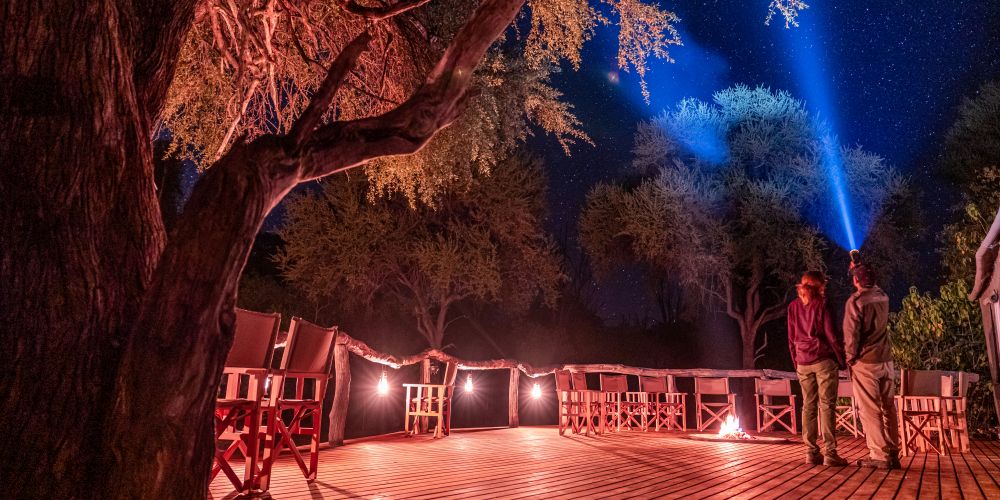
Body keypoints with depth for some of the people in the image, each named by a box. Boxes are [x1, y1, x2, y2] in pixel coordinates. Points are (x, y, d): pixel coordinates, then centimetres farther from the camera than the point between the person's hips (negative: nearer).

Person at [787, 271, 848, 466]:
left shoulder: (793, 306, 9)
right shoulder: (822, 304, -4)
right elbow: (831, 335, -6)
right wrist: (842, 360, 2)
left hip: (803, 362, 4)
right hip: (824, 360, -4)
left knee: (808, 406, 6)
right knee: (827, 405, -3)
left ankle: (811, 452, 7)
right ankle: (829, 453, -4)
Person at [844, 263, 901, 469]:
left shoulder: (855, 301, -13)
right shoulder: (883, 297, 6)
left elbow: (851, 333, -15)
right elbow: (872, 286, 31)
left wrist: (850, 358, -2)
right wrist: (857, 268, 40)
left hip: (865, 363, -6)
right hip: (886, 361, 6)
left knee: (870, 411, -1)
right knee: (889, 409, 10)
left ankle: (879, 456, 1)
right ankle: (893, 454, 14)